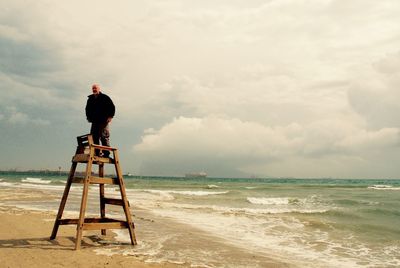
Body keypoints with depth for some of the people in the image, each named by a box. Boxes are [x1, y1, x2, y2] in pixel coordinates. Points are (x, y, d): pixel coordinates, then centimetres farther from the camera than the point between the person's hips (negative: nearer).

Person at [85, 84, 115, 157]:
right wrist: (88, 117, 17)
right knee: (94, 137, 0)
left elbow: (112, 107, 0)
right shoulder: (90, 99, 18)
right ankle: (96, 152, 5)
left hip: (104, 121, -5)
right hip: (94, 122, 6)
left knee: (104, 137, -9)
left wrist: (110, 116, -8)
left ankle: (106, 153, -7)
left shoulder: (105, 97, 2)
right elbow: (87, 109, 30)